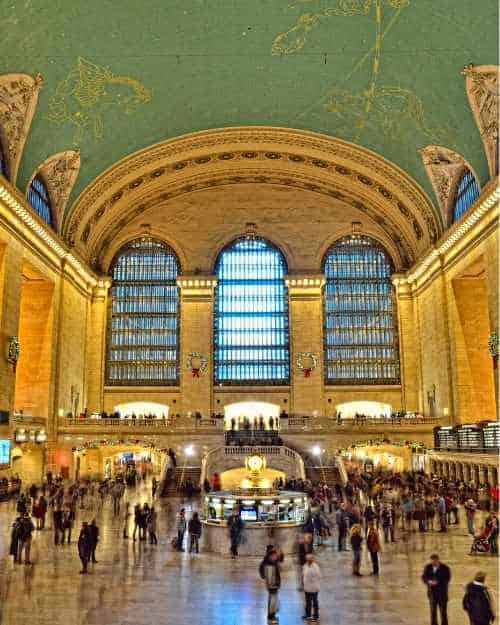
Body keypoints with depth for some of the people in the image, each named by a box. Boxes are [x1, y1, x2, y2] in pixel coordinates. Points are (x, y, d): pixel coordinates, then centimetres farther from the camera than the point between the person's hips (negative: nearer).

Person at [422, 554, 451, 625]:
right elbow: (424, 577, 3)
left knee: (443, 610, 0)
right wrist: (429, 581, -19)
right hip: (432, 592, 3)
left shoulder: (445, 568, -7)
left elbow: (447, 579, -11)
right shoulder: (428, 567, 2)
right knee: (433, 610, 8)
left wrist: (438, 582, -24)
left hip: (442, 592, -3)